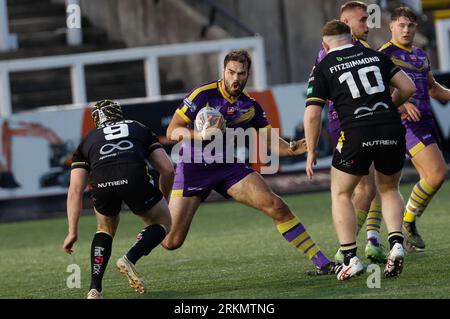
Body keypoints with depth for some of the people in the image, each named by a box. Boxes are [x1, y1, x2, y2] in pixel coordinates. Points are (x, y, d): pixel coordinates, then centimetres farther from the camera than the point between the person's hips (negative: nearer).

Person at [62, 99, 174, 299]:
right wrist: (163, 202, 42)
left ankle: (95, 289, 16)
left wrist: (72, 232, 25)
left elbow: (75, 190, 24)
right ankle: (130, 259, -2)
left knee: (105, 229, 30)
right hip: (135, 176, -2)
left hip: (101, 183, 2)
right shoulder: (140, 129, 35)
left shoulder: (88, 141, 34)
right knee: (162, 223, 24)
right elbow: (168, 170, 26)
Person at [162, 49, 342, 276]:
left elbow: (272, 142, 1)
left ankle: (321, 263, -9)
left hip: (229, 167, 3)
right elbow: (172, 131, -13)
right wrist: (202, 134, -31)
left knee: (276, 207, -14)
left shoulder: (251, 107, 0)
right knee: (171, 241, -9)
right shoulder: (203, 95, -13)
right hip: (193, 167, -3)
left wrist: (292, 149, -21)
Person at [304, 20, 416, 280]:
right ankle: (396, 243, 1)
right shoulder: (375, 56, 16)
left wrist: (311, 151, 12)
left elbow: (312, 114, 1)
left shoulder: (323, 68, 8)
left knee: (341, 194, 19)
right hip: (392, 131, 3)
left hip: (357, 134, -3)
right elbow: (408, 87, 12)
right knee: (390, 190, 25)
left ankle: (351, 258, 8)